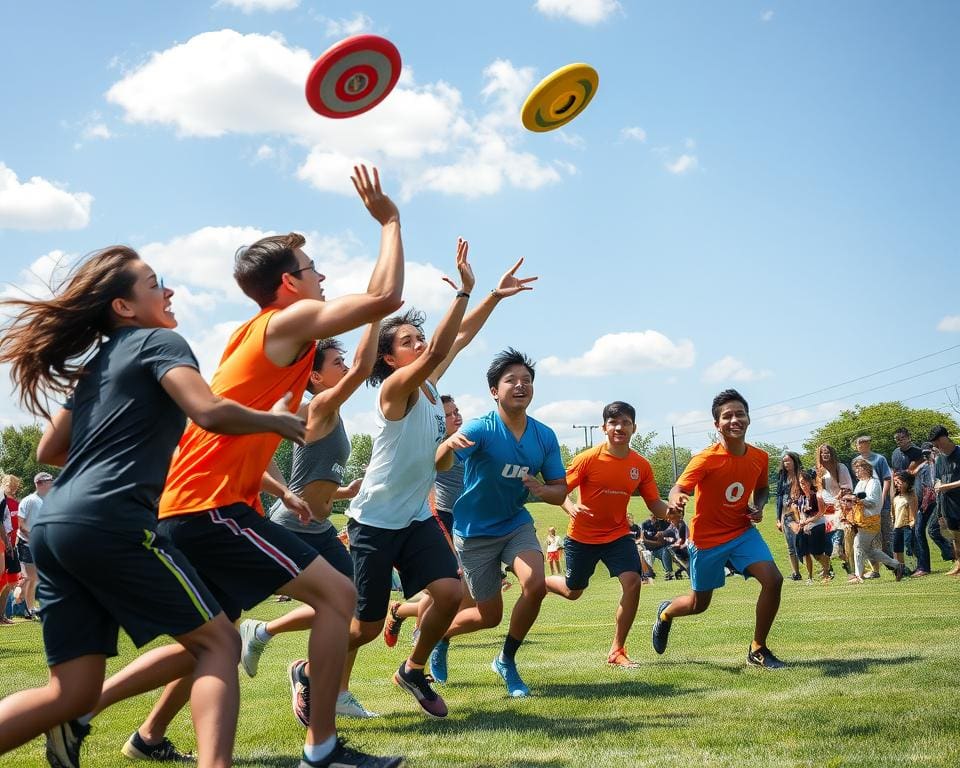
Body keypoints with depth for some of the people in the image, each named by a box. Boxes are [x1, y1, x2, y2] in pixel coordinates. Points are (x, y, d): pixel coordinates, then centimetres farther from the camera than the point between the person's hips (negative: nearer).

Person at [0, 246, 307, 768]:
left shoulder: (95, 363, 27)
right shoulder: (159, 341, 3)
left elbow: (49, 451, 30)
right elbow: (211, 413, -14)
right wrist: (273, 420, 3)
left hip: (50, 524, 8)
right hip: (109, 520, -8)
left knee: (73, 692, 8)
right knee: (217, 642, 0)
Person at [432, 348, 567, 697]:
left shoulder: (545, 437, -7)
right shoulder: (481, 429, -22)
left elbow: (560, 491, -1)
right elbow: (440, 466, -38)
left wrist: (543, 490, -26)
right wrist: (449, 445, -62)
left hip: (517, 523, 4)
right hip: (475, 532, -4)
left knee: (535, 586, -21)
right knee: (490, 616, 4)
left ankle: (506, 661, 3)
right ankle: (437, 634, 37)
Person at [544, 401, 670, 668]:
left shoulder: (641, 465, -7)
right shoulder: (588, 459, -16)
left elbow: (655, 505, -3)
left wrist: (671, 512, -26)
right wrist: (571, 507, -34)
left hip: (618, 535, 2)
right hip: (582, 536, -2)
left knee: (632, 581, -19)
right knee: (573, 591, 12)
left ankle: (617, 650, -5)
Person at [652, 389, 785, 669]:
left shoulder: (760, 457, -6)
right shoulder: (705, 460, -22)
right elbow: (678, 490, -29)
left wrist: (759, 507, -8)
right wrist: (676, 500, -53)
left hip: (743, 532, 4)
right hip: (707, 538, -4)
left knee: (773, 580, -19)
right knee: (699, 604, 10)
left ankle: (758, 650, -2)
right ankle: (666, 612, 48)